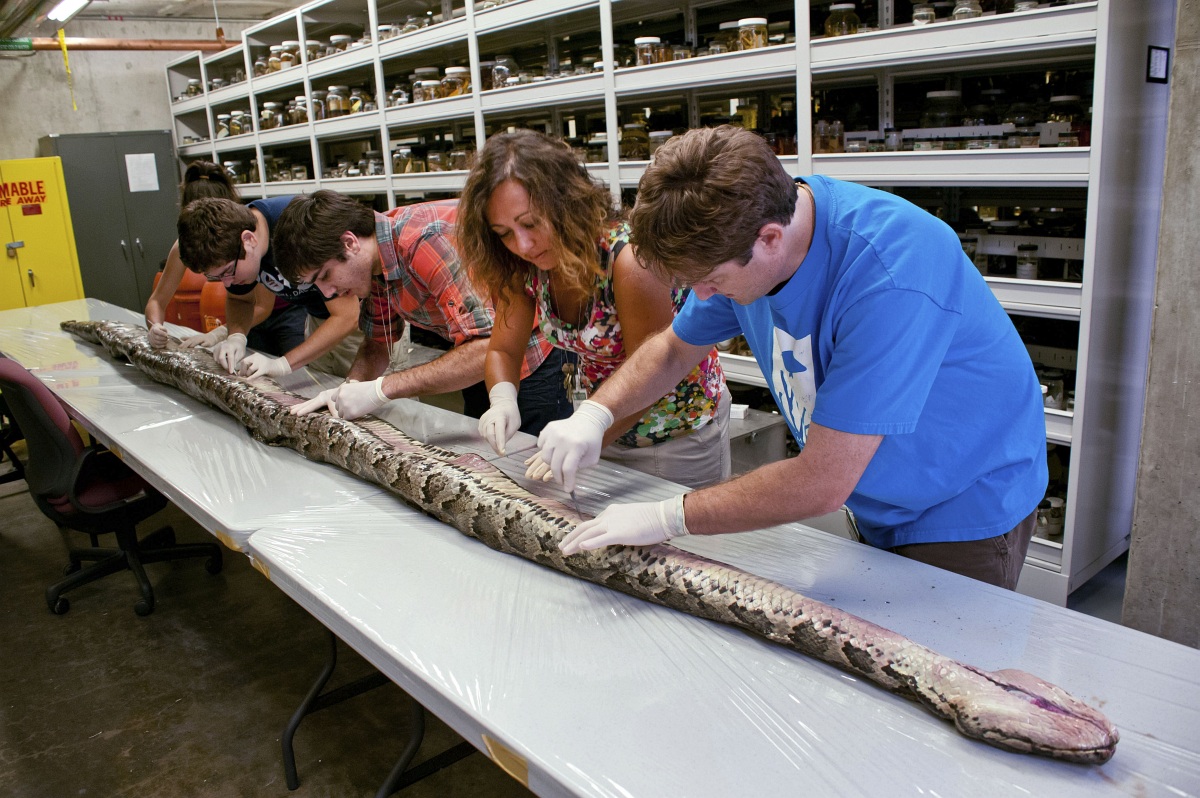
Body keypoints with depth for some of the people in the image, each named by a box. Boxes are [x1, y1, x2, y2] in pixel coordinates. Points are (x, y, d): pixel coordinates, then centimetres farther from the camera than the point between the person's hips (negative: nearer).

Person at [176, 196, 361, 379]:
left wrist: (282, 364, -36)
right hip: (318, 319, 6)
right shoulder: (231, 243, -13)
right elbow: (239, 299, 6)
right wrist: (236, 336, -16)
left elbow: (347, 317, -34)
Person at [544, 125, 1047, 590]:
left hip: (963, 507, -6)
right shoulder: (738, 239, -13)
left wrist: (666, 519, -28)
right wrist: (593, 417, -11)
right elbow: (673, 348, 5)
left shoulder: (891, 277, -37)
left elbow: (822, 483, -35)